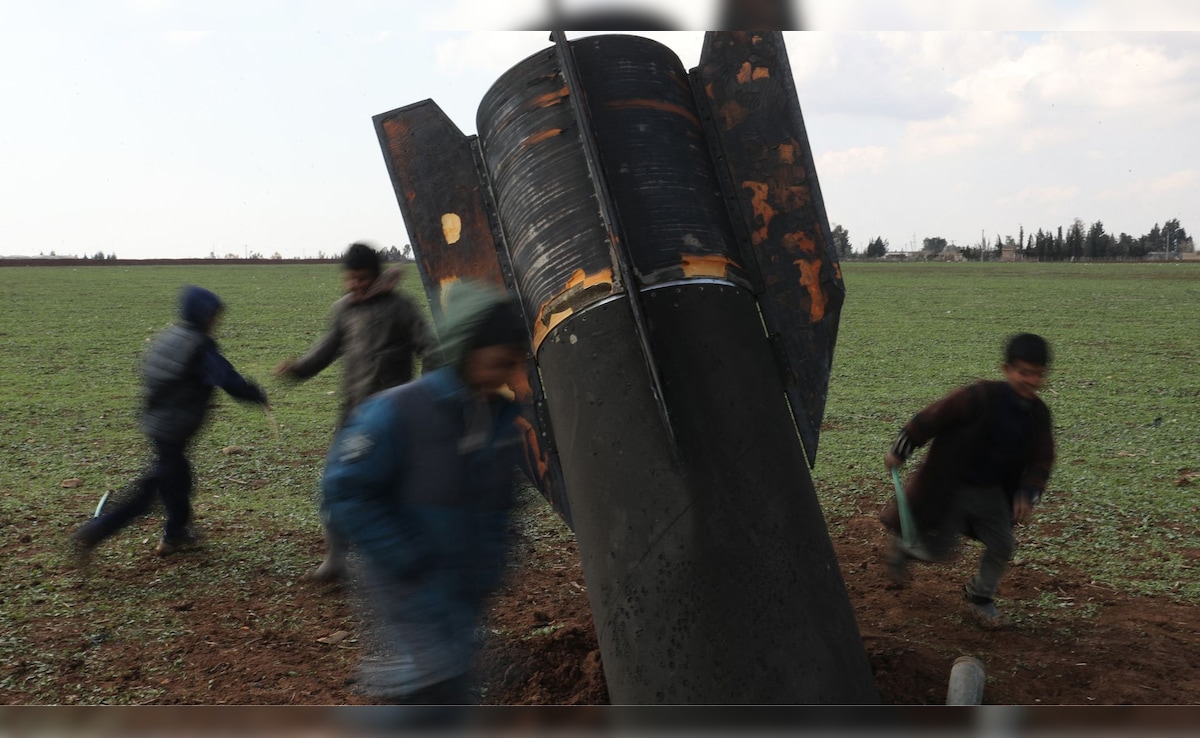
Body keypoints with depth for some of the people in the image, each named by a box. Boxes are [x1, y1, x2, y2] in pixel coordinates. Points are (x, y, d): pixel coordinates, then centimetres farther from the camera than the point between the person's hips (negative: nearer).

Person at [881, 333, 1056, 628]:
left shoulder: (1038, 414, -6)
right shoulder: (979, 397, -25)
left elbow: (1041, 460, 1)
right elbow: (931, 418, -19)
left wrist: (1028, 493, -16)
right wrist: (899, 452, -13)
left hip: (992, 492, 5)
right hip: (949, 488, -5)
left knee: (1003, 546, 3)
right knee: (936, 551, 0)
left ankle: (980, 598, 28)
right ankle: (902, 544, 34)